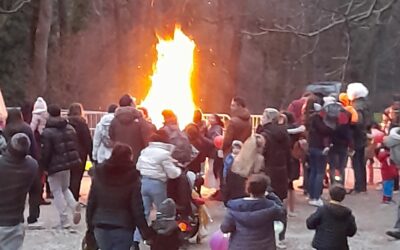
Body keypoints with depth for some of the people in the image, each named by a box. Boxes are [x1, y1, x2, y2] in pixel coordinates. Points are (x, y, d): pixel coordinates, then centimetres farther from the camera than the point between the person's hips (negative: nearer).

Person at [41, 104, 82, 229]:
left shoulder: (47, 132, -15)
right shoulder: (70, 128, 6)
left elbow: (45, 152, -15)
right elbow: (75, 146, 9)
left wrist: (45, 167, -4)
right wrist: (74, 161, 16)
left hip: (55, 166, -6)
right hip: (69, 164, 6)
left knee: (57, 192, 4)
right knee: (65, 188, 23)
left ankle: (64, 221, 3)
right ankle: (74, 205, -4)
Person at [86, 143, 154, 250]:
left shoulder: (99, 175, 1)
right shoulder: (133, 178, -9)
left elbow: (91, 202, 5)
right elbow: (137, 208, -11)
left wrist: (90, 225, 15)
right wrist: (146, 231, -4)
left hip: (100, 226, 4)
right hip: (123, 227, -4)